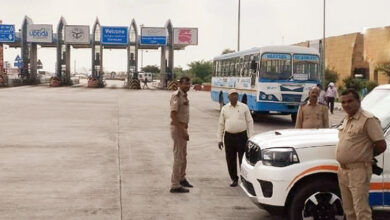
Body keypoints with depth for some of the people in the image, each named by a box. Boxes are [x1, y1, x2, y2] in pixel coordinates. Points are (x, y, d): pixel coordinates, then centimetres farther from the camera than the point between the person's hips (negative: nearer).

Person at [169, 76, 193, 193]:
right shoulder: (176, 96, -17)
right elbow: (173, 115, -23)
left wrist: (185, 130, 13)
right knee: (178, 156, -7)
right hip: (178, 128, -10)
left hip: (183, 128, 10)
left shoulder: (184, 95, 13)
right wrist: (182, 131, -27)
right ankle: (175, 185, -3)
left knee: (183, 155, 21)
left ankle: (181, 178, 37)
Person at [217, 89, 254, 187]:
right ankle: (234, 179, 18)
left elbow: (249, 122, 4)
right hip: (229, 136, 2)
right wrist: (220, 139, 6)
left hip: (241, 136, -2)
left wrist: (250, 137, -3)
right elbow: (221, 124, 11)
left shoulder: (244, 107, 4)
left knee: (243, 159, -2)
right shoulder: (224, 109, 9)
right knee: (230, 160, 5)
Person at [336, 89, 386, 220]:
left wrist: (366, 156, 0)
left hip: (359, 171, -9)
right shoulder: (346, 119, 14)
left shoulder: (368, 119, -13)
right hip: (343, 170, 9)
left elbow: (381, 145, -15)